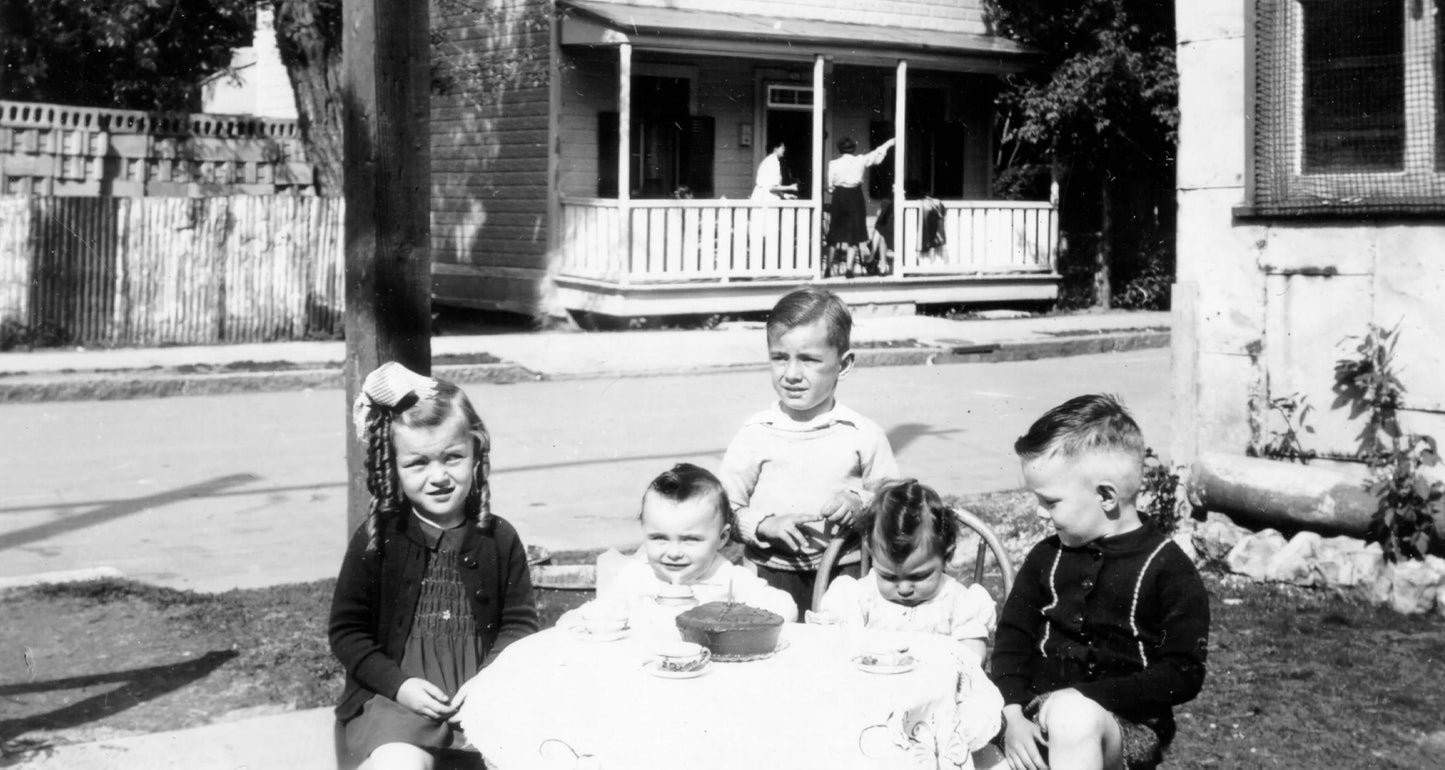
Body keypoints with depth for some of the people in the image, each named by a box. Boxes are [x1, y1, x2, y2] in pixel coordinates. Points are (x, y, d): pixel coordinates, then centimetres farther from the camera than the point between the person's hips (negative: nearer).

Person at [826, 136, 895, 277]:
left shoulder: (834, 164, -5)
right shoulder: (861, 160, -3)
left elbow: (830, 186, -2)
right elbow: (876, 154, 13)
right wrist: (889, 144, 29)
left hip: (839, 197, 0)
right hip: (856, 198, 0)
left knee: (835, 234, 9)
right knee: (854, 235, 5)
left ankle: (829, 268, 9)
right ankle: (849, 269, 0)